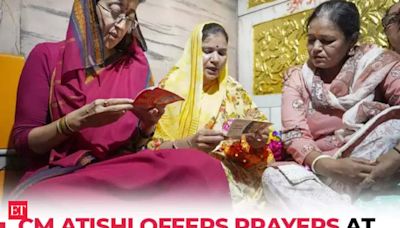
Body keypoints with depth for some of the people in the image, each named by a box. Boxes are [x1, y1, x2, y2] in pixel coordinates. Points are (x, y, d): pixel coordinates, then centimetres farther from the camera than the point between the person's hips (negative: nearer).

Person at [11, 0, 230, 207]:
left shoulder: (136, 65, 11)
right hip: (60, 174, -2)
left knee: (202, 166, -28)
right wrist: (77, 120, -17)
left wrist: (147, 126, -9)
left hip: (122, 169, 3)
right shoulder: (47, 56, 2)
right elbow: (23, 141, 0)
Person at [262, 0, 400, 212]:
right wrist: (330, 165, -26)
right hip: (323, 170, 1)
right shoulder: (298, 78, 3)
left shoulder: (377, 62, -2)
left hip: (372, 170, 0)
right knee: (273, 176, -27)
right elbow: (294, 135, -9)